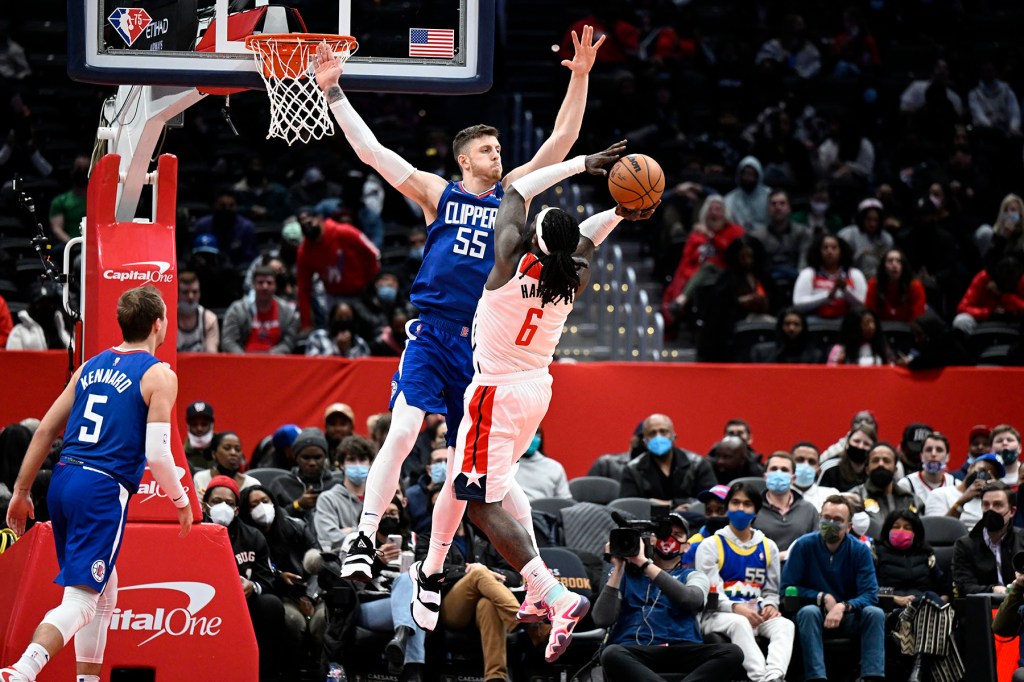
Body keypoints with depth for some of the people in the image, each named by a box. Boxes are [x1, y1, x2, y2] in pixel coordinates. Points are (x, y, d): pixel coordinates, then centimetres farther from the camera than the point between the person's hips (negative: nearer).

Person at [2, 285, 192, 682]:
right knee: (81, 599, -12)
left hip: (63, 483, 7)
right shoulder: (159, 376, -4)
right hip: (104, 490, -7)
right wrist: (181, 501, 5)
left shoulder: (91, 367, 16)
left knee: (104, 587, 23)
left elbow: (45, 431, 15)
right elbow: (157, 454, -11)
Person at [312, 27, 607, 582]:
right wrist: (334, 93, -2)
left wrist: (581, 77, -2)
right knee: (403, 429, -21)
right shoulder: (437, 194, 6)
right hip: (432, 335, -3)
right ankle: (364, 539, -21)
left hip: (483, 344, 3)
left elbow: (560, 141, 7)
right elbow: (372, 151, 2)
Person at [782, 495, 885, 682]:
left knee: (875, 613, -27)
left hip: (848, 616, 2)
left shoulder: (860, 551, -4)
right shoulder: (804, 546, -6)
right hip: (815, 613, -1)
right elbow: (787, 589, -5)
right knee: (808, 612, -35)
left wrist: (843, 607, -30)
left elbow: (870, 595, -11)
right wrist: (823, 598, -13)